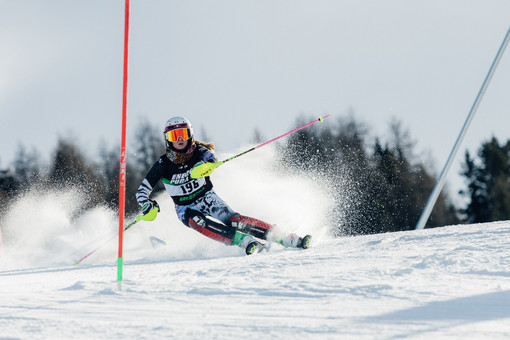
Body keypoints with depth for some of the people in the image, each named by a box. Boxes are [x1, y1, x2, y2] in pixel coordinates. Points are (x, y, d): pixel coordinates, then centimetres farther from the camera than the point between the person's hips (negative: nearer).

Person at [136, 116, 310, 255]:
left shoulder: (199, 152, -10)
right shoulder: (163, 165, -11)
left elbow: (212, 159, -30)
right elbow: (142, 191, -8)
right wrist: (147, 207, -28)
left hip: (208, 199, 0)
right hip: (186, 209, 0)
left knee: (232, 220, -26)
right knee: (197, 221, -35)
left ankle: (282, 238, -28)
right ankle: (243, 240, -47)